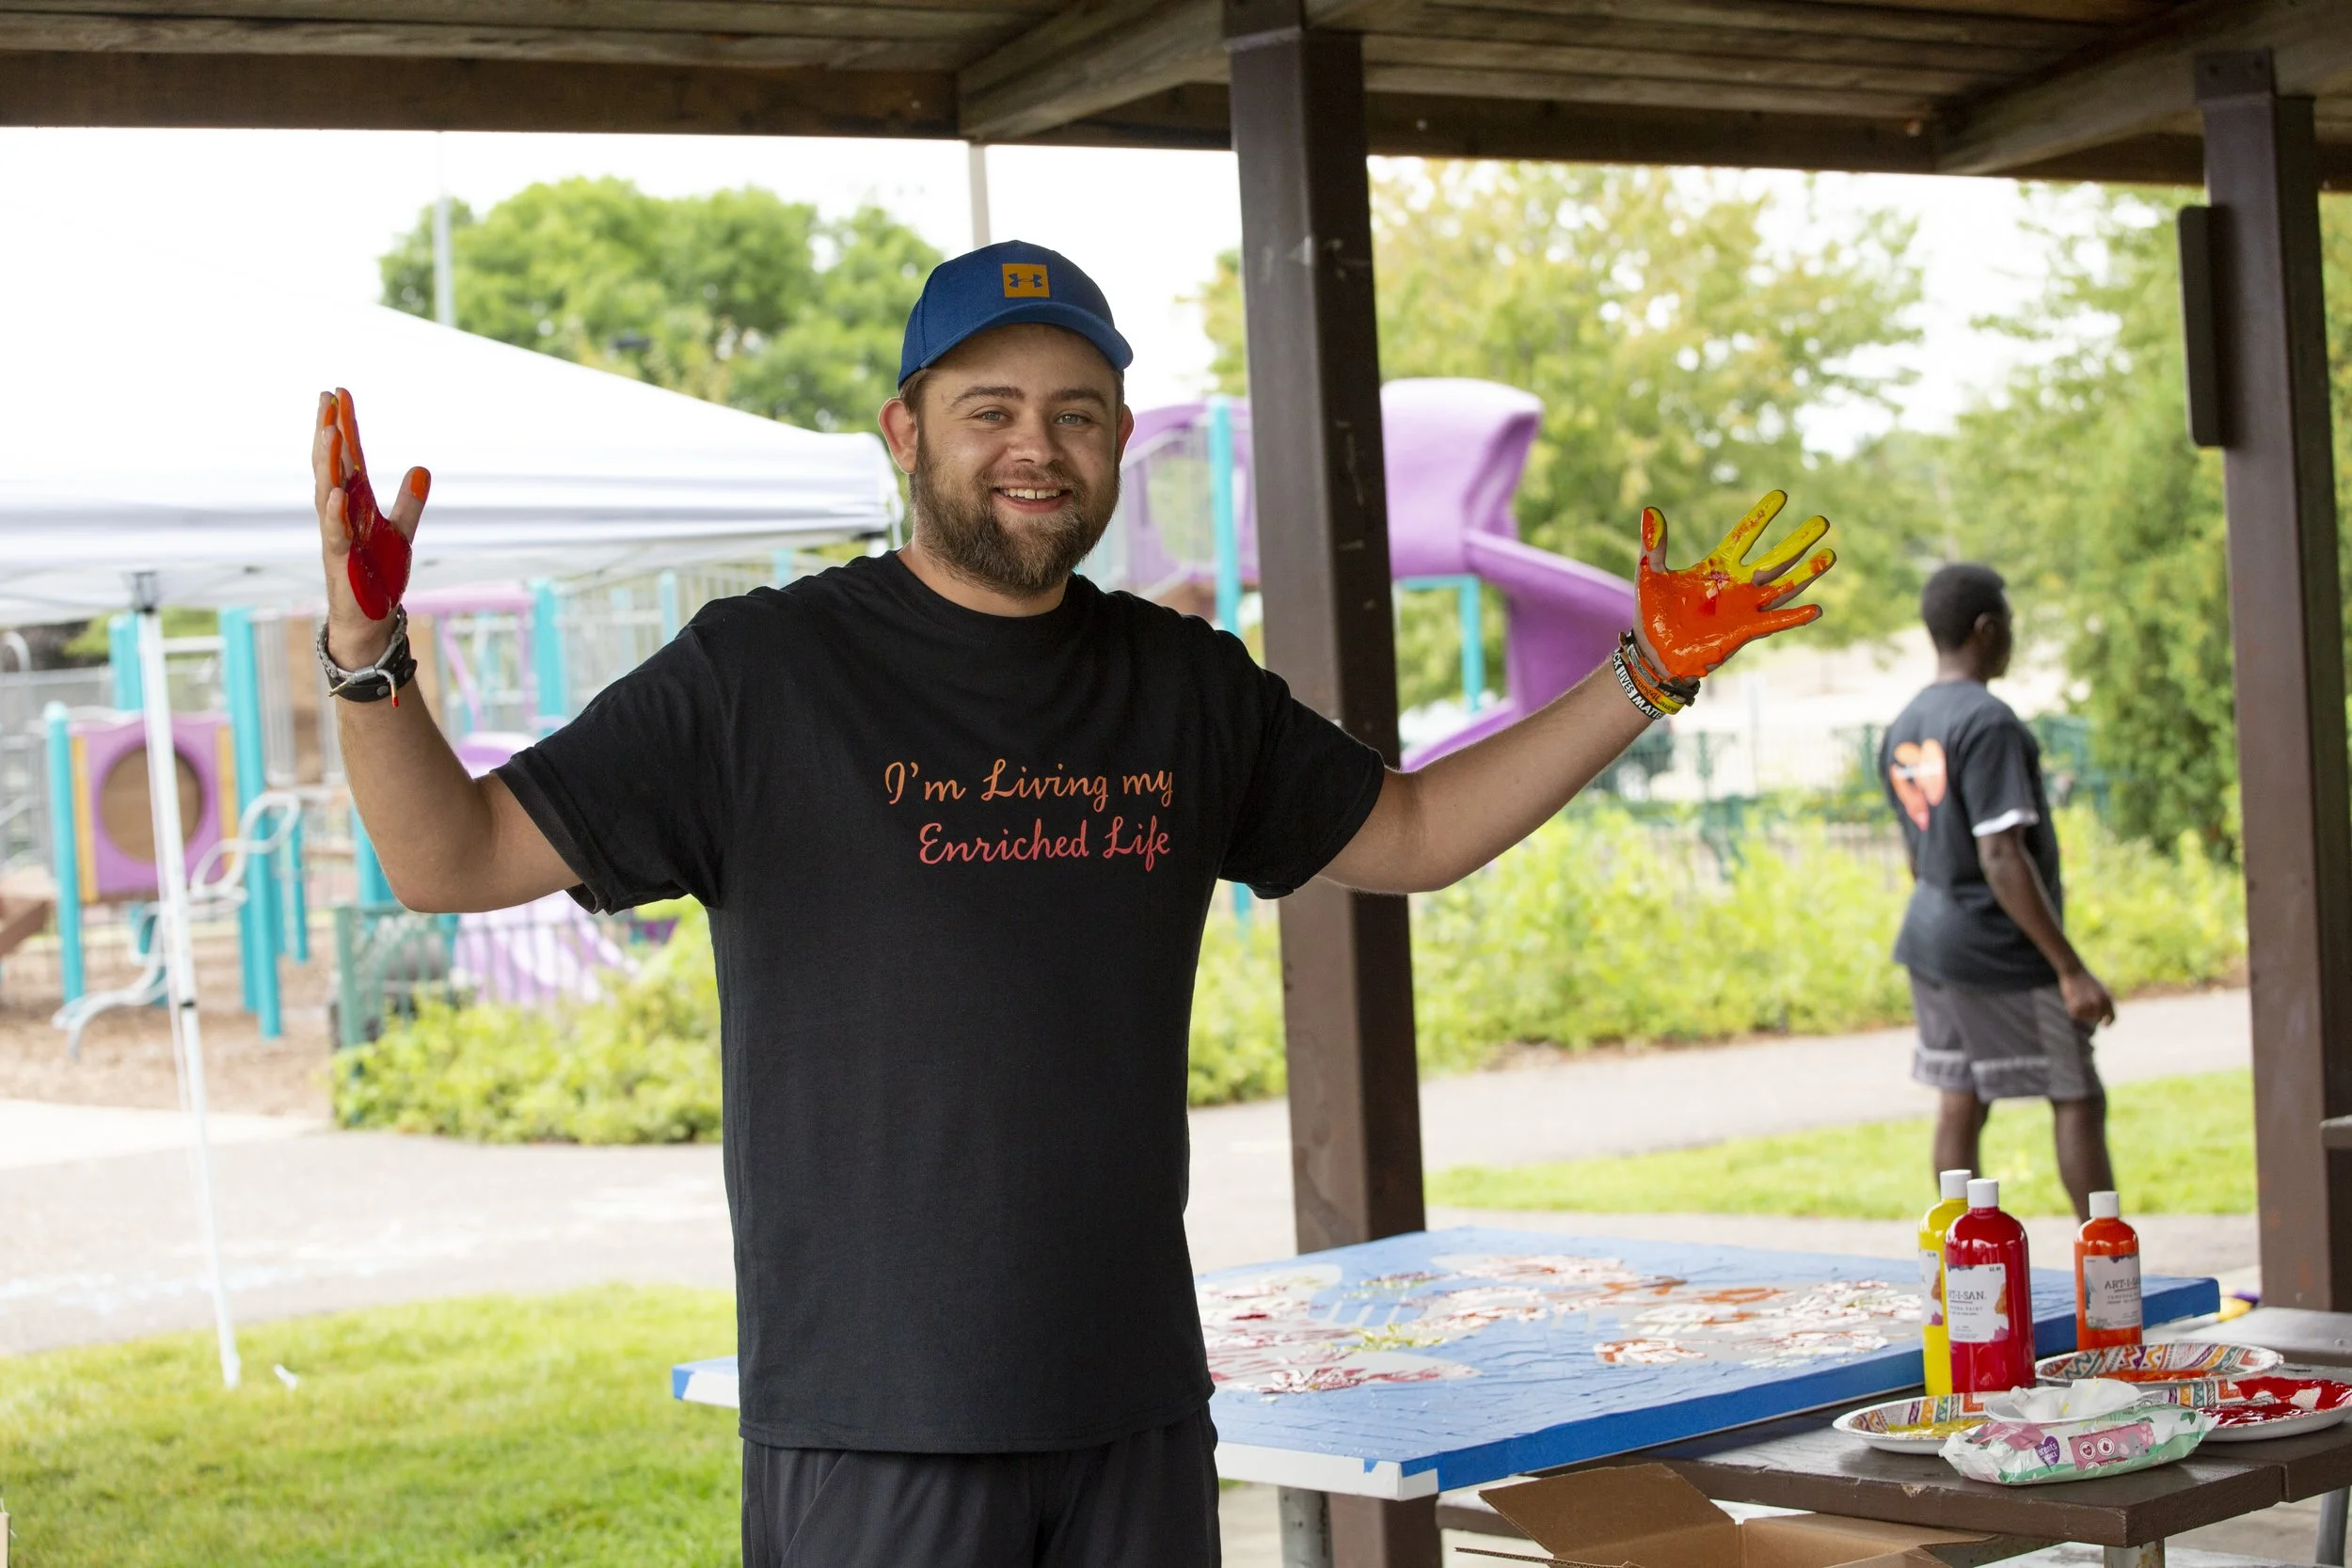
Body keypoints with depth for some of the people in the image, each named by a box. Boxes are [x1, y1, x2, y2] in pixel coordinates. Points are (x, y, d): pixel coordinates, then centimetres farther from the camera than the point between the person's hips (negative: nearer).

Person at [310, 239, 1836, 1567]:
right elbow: (454, 856, -5)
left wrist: (1646, 679, 16)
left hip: (1137, 1409, 5)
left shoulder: (1185, 686, 10)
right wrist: (368, 652, -23)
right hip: (874, 1424, -4)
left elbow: (1411, 832, 23)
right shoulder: (762, 674, -4)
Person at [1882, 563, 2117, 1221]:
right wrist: (2071, 969, -22)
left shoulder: (1902, 730, 9)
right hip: (2003, 953, -8)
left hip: (1929, 942, 8)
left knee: (1960, 1105, 8)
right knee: (2078, 1100, 2)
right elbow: (2001, 858, -23)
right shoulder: (1989, 724, -18)